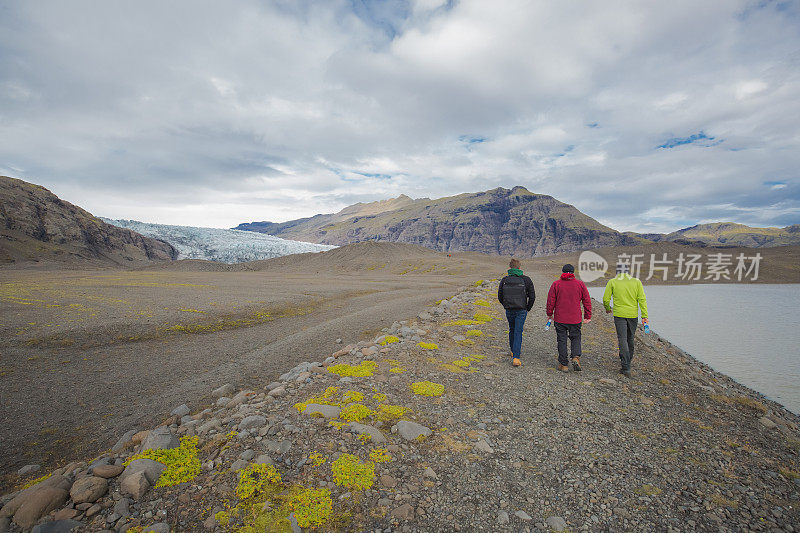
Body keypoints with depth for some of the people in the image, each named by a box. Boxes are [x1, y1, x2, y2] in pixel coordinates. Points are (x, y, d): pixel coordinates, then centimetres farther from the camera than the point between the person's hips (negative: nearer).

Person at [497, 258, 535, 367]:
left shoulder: (504, 280, -3)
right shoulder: (526, 280, -6)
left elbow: (500, 296, 3)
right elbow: (532, 296, -3)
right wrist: (528, 308, 10)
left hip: (509, 310, 2)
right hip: (521, 311, -2)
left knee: (512, 330, 20)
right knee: (518, 332, 0)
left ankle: (513, 351, 35)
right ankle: (516, 357, -6)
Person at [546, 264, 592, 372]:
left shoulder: (556, 284, -3)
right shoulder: (580, 284, 2)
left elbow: (551, 301, -2)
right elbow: (587, 301, 3)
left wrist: (549, 314, 10)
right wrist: (587, 316, 10)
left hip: (560, 318, -1)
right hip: (575, 318, 1)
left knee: (562, 340, 6)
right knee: (575, 338, 17)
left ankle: (564, 364, 9)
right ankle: (576, 357, -4)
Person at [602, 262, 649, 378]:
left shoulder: (612, 282, -6)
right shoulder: (637, 282, 0)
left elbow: (606, 299, -3)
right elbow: (642, 299, -3)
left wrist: (607, 308, 17)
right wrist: (644, 315, -2)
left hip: (619, 315, -3)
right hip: (633, 315, 3)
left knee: (622, 340, -2)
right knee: (630, 338, 20)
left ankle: (626, 368, -8)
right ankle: (628, 359, 40)